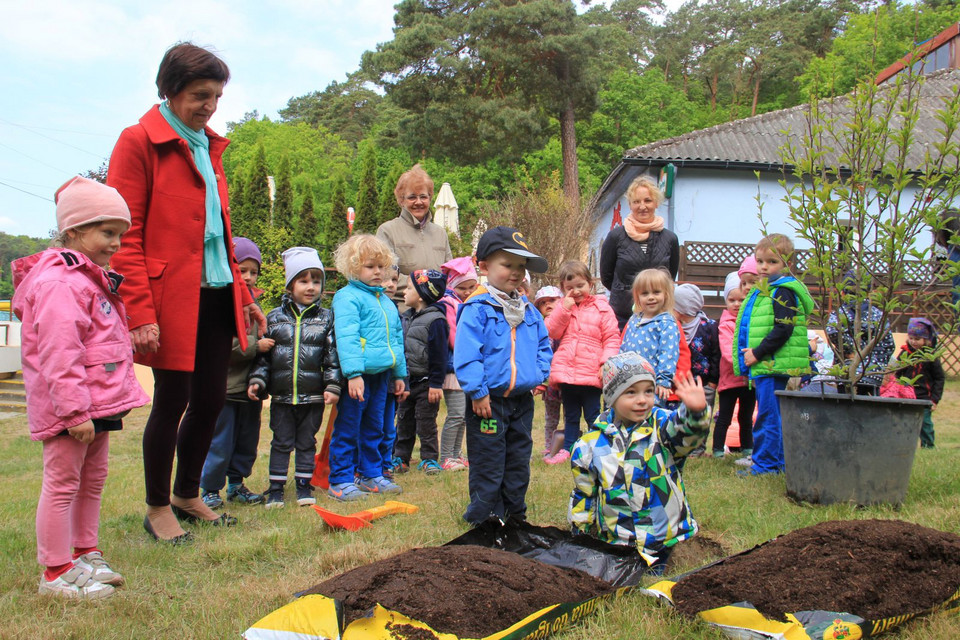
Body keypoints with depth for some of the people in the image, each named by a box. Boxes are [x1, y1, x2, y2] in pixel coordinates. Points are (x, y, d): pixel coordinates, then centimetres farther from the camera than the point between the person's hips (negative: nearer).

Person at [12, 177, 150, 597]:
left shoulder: (95, 278, 16)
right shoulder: (60, 283, -19)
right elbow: (59, 354, -24)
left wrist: (118, 395, 25)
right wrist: (74, 410, -25)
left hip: (97, 403, 11)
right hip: (70, 408, -11)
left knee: (93, 480, 18)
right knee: (62, 483, -2)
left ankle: (86, 555, 32)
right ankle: (56, 573, 6)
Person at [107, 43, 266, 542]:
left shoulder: (208, 145, 17)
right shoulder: (139, 142, -7)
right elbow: (125, 235, -12)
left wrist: (242, 294, 17)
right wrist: (140, 311, -18)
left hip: (216, 295, 7)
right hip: (170, 298, -7)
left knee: (211, 399, 11)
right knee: (172, 401, 1)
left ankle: (187, 497, 30)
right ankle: (157, 508, 20)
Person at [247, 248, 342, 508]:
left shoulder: (326, 318, 3)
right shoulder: (274, 318, 3)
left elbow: (332, 356, 0)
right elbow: (263, 355, 5)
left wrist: (332, 386, -7)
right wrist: (257, 380, -6)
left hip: (313, 397, 0)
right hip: (281, 396, 0)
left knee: (306, 442, 11)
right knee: (281, 442, 7)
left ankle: (304, 486, 23)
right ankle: (275, 489, 16)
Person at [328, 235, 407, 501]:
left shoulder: (386, 301, 17)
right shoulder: (347, 297, -9)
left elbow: (397, 338, 25)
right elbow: (346, 337, -19)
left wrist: (399, 373, 24)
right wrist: (353, 373, -26)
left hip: (381, 375, 8)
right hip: (357, 376, -8)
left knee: (374, 429, 16)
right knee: (347, 429, -1)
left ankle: (371, 475, 27)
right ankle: (340, 481, 6)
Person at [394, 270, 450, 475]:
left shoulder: (435, 320, -16)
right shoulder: (406, 318, 10)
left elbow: (439, 354, -17)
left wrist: (436, 383, -18)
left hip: (425, 383, -8)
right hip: (407, 380, 8)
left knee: (426, 422, 1)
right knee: (404, 421, 14)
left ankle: (429, 458, 12)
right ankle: (400, 458, 24)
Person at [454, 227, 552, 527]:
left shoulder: (529, 311, 10)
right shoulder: (477, 310, -12)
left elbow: (543, 345, 20)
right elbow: (466, 355, -17)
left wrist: (539, 375, 5)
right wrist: (478, 392, -18)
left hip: (522, 400, 7)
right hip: (489, 401, -6)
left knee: (519, 460, 15)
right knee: (487, 463, 1)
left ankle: (514, 511, 28)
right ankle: (485, 514, 12)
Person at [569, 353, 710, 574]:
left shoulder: (661, 427, -7)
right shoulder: (592, 444, -3)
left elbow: (688, 431, -31)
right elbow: (582, 496, 8)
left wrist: (696, 410, -51)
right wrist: (580, 535, 11)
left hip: (663, 539, -1)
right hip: (614, 543, 1)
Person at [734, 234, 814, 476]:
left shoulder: (782, 292, -12)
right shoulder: (762, 291, 19)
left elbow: (783, 330, -20)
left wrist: (757, 353, -19)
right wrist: (751, 356, 15)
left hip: (774, 365, -10)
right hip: (762, 365, 10)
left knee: (768, 415, -6)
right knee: (772, 416, 16)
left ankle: (765, 464, -1)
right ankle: (777, 461, 24)